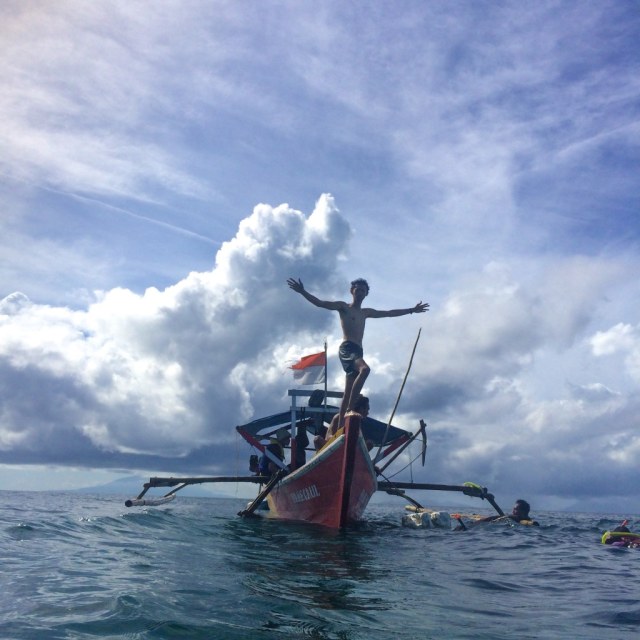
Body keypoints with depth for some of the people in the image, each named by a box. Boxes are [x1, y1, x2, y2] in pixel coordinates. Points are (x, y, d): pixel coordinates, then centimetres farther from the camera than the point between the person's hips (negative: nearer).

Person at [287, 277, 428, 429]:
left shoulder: (366, 312, 27)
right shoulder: (343, 307, 7)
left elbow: (389, 313, 34)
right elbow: (319, 303, -4)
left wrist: (412, 310, 37)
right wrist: (302, 291, -19)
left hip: (358, 352, 7)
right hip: (347, 349, -7)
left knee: (348, 394, 2)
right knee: (365, 369, -35)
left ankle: (340, 427, 1)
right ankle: (350, 408, -34)